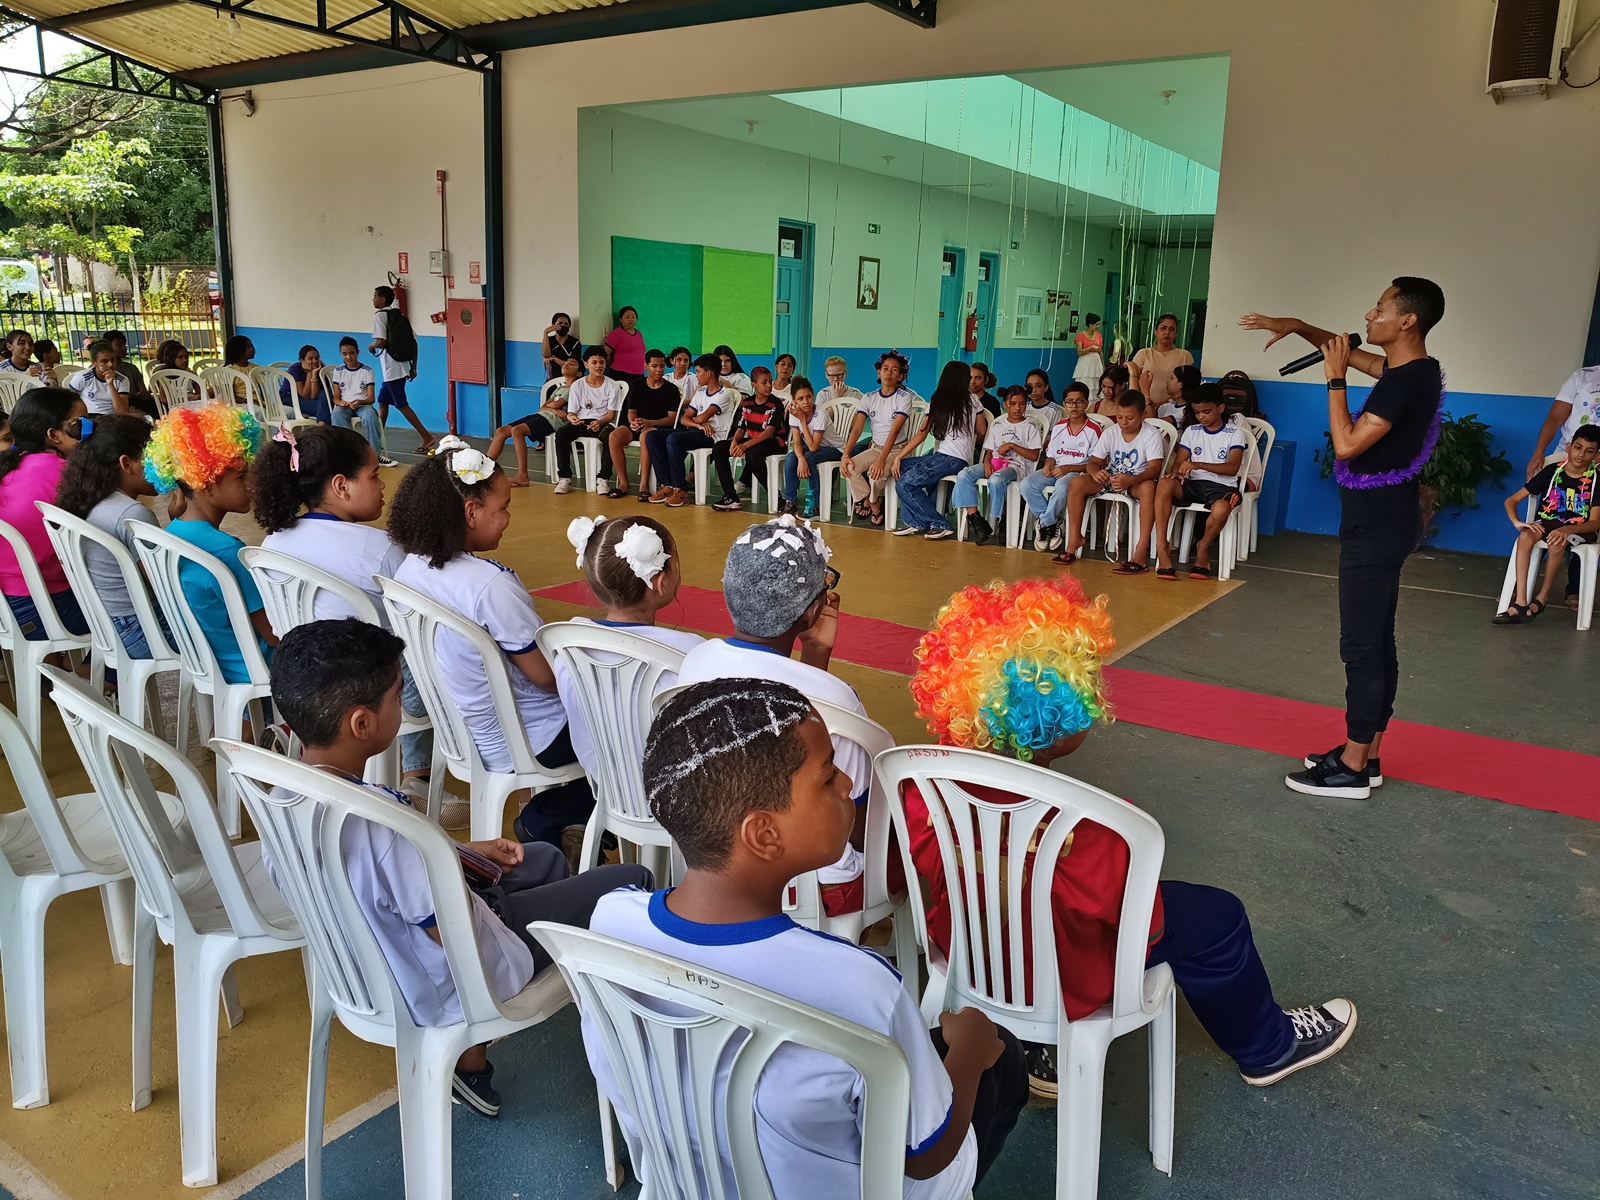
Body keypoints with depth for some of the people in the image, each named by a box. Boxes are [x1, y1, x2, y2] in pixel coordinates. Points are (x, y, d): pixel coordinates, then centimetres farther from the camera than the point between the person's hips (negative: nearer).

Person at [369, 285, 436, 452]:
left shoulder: (380, 315, -9)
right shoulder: (399, 315, 13)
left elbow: (381, 342, -19)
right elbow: (413, 342, 9)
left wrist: (371, 346, 3)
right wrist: (413, 367, 13)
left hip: (392, 370, -8)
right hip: (401, 368, 8)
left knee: (402, 405, -4)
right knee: (382, 402, 17)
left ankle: (427, 437, -8)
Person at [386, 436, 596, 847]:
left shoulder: (409, 570, -5)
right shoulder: (489, 583, -29)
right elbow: (546, 676, -23)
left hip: (462, 731, 8)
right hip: (519, 742, -8)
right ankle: (542, 820, 12)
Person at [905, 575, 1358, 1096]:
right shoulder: (1080, 827, -37)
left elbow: (923, 865, -1)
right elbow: (1144, 924, -23)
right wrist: (1129, 845, -5)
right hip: (1061, 979, -6)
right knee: (1217, 917, 12)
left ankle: (1041, 1050, 34)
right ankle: (1267, 1047, 40)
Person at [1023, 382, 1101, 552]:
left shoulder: (1094, 430, -4)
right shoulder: (1058, 427, 12)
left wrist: (1068, 468, -16)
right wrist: (1048, 464, -8)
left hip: (1078, 472, -5)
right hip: (1055, 470, 5)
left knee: (1063, 486, -40)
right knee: (1027, 484, -23)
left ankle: (1045, 523, -18)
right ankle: (1053, 523, -12)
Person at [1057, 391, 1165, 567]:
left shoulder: (1151, 436, -11)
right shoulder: (1110, 433, 0)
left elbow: (1154, 468, -22)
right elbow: (1093, 462, -1)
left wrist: (1131, 480, -42)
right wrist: (1095, 472, -28)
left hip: (1137, 481, -4)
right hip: (1110, 478, 4)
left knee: (1149, 487, -40)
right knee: (1076, 483, -22)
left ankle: (1142, 547, -37)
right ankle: (1074, 539, -13)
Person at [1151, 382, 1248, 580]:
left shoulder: (1235, 434, 2)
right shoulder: (1191, 431, 14)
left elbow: (1232, 468, -12)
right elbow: (1178, 461, 9)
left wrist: (1198, 465, -24)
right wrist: (1176, 472, -17)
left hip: (1222, 486, -3)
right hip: (1194, 484, 3)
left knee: (1221, 509, -40)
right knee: (1164, 484, -31)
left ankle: (1203, 548, -7)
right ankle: (1162, 547, -31)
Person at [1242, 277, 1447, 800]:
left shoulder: (1406, 381, -20)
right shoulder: (1418, 369, 10)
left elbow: (1347, 445, -23)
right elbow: (1350, 353, 24)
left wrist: (1334, 379, -13)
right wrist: (1296, 326, 11)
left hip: (1376, 523, -10)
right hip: (1384, 518, 10)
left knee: (1362, 646, -5)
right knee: (1377, 642, 14)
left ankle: (1352, 769, 2)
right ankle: (1365, 752, 24)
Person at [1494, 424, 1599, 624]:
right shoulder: (1551, 471, -4)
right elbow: (1511, 500, -5)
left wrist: (1566, 529, -35)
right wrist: (1517, 522, -26)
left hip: (1579, 530, -2)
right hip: (1547, 523, 2)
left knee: (1558, 541, -37)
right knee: (1526, 536, -33)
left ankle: (1542, 597, -20)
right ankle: (1520, 602, -41)